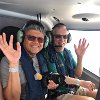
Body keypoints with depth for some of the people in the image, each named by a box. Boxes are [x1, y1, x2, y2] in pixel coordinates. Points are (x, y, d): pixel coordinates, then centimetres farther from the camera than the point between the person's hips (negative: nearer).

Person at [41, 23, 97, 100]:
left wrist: (80, 57, -10)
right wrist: (81, 82, -14)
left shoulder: (67, 52, 9)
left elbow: (78, 74, 8)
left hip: (74, 89, 7)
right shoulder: (47, 53, -13)